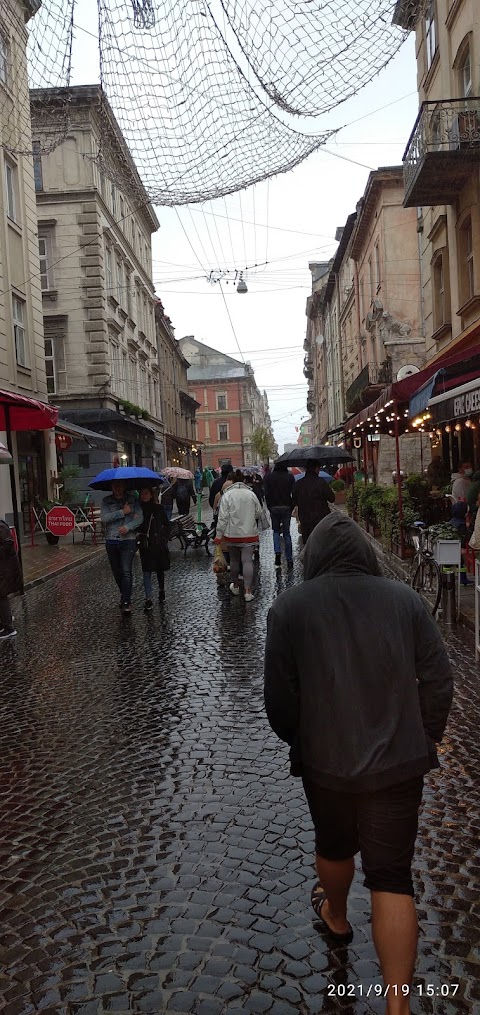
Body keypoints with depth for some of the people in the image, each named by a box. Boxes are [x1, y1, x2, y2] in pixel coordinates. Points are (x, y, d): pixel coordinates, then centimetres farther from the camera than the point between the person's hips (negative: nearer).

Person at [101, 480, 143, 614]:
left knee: (126, 571, -12)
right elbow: (104, 517, -8)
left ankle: (126, 602, -11)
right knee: (116, 571, 13)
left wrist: (128, 527, -20)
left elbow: (139, 517, -5)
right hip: (111, 541, 3)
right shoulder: (106, 501, 7)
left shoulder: (132, 500, 4)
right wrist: (122, 512, -14)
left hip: (128, 539, -3)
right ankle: (125, 596, 32)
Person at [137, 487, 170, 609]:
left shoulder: (158, 508, 0)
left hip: (159, 543, 0)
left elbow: (166, 524, 5)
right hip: (145, 545, 0)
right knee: (147, 571, -6)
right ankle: (148, 600, -7)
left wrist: (164, 538, -4)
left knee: (160, 569, 14)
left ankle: (161, 591, 37)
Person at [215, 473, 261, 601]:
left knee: (234, 560, 15)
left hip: (232, 534, -1)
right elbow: (258, 513, 7)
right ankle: (248, 591, -7)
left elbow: (223, 517, -10)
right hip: (249, 533, 1)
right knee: (247, 561, -2)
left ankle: (235, 586, 29)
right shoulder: (251, 494, -1)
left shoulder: (227, 495, -8)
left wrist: (219, 534, -4)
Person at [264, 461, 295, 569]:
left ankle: (277, 552, -5)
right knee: (287, 533, 6)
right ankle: (289, 560, 6)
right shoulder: (290, 477, -3)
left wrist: (270, 507, 5)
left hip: (274, 508, 0)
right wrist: (291, 507, 5)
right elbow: (294, 493, -4)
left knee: (276, 531, 18)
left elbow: (266, 494, -3)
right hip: (286, 508, 0)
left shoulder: (268, 477, -1)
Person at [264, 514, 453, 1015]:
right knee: (392, 874, 12)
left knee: (334, 845, 27)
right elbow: (438, 679, -3)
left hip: (326, 761, 0)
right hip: (400, 761, 0)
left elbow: (279, 696, -7)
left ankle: (336, 915, 54)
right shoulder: (404, 598, -6)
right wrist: (425, 741, 12)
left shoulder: (290, 607, -10)